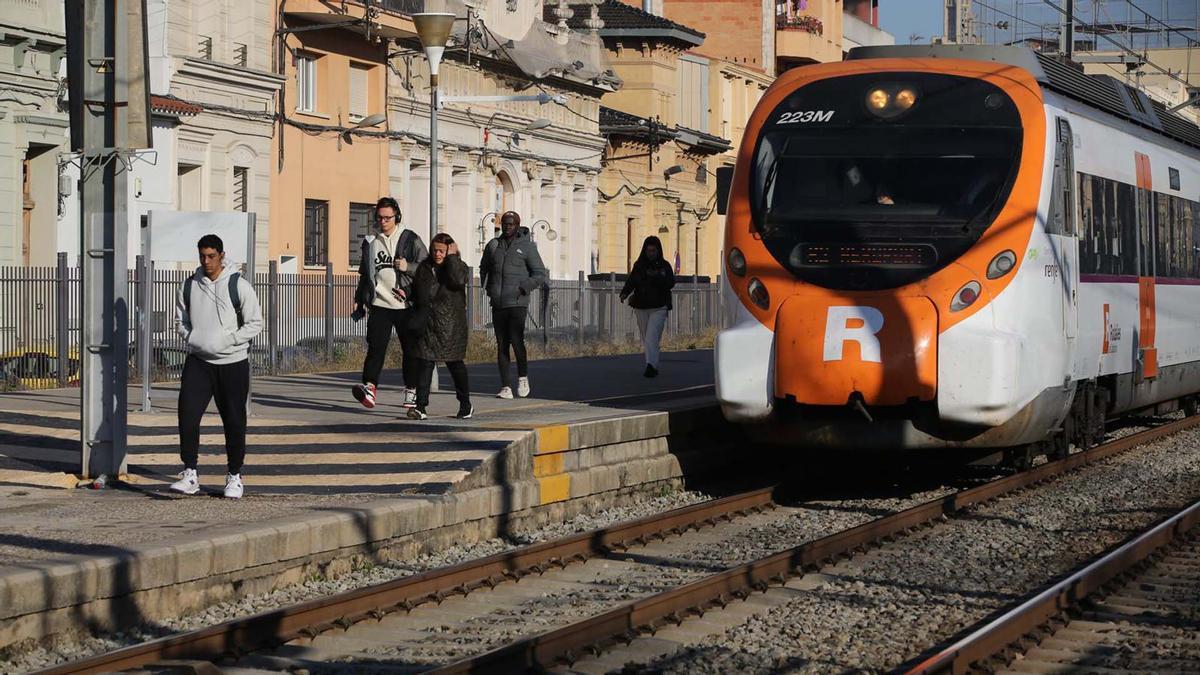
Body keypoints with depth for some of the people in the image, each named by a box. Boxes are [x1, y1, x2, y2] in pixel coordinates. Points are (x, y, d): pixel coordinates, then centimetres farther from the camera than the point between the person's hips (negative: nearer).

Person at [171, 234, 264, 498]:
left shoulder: (238, 285, -6)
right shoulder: (189, 286, 4)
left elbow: (255, 323, -5)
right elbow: (181, 320, 17)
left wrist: (227, 341, -14)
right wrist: (192, 339, -2)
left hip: (233, 362, -2)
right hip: (198, 361, 2)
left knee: (234, 421, 4)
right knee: (187, 414, -12)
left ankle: (234, 477, 18)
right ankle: (190, 475, -8)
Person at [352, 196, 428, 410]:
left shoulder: (411, 240, 2)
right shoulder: (370, 242, 14)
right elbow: (364, 274, 23)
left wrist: (408, 267, -16)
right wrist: (359, 300, 18)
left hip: (406, 305, -2)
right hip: (379, 304, 2)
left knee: (410, 349, 5)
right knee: (376, 346, -13)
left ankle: (412, 391, 17)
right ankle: (369, 387, -24)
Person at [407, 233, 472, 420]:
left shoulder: (458, 266, 0)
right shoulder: (424, 267, 11)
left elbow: (458, 280, -23)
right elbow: (416, 291, 24)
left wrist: (451, 257, -16)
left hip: (451, 325, -3)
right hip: (427, 324, 3)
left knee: (455, 364, 7)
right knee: (425, 363, -5)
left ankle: (465, 405, 22)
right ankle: (421, 406, -9)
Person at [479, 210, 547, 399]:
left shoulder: (526, 246, 1)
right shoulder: (493, 245, 12)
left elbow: (540, 274, 2)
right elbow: (484, 268, 27)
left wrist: (524, 287, -11)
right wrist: (488, 287, 12)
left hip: (517, 303, -4)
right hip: (498, 304, 4)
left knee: (516, 340, -16)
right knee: (501, 345, 1)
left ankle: (523, 377, 5)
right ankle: (506, 387, 3)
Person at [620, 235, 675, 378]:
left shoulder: (664, 266, 3)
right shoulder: (638, 265, 8)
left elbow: (671, 283, -7)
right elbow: (630, 282, -1)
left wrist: (656, 277, -21)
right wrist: (624, 293, -19)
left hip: (659, 308, -3)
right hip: (641, 307, 3)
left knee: (652, 338, -16)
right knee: (646, 340, 8)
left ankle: (651, 365, -22)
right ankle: (653, 366, 18)